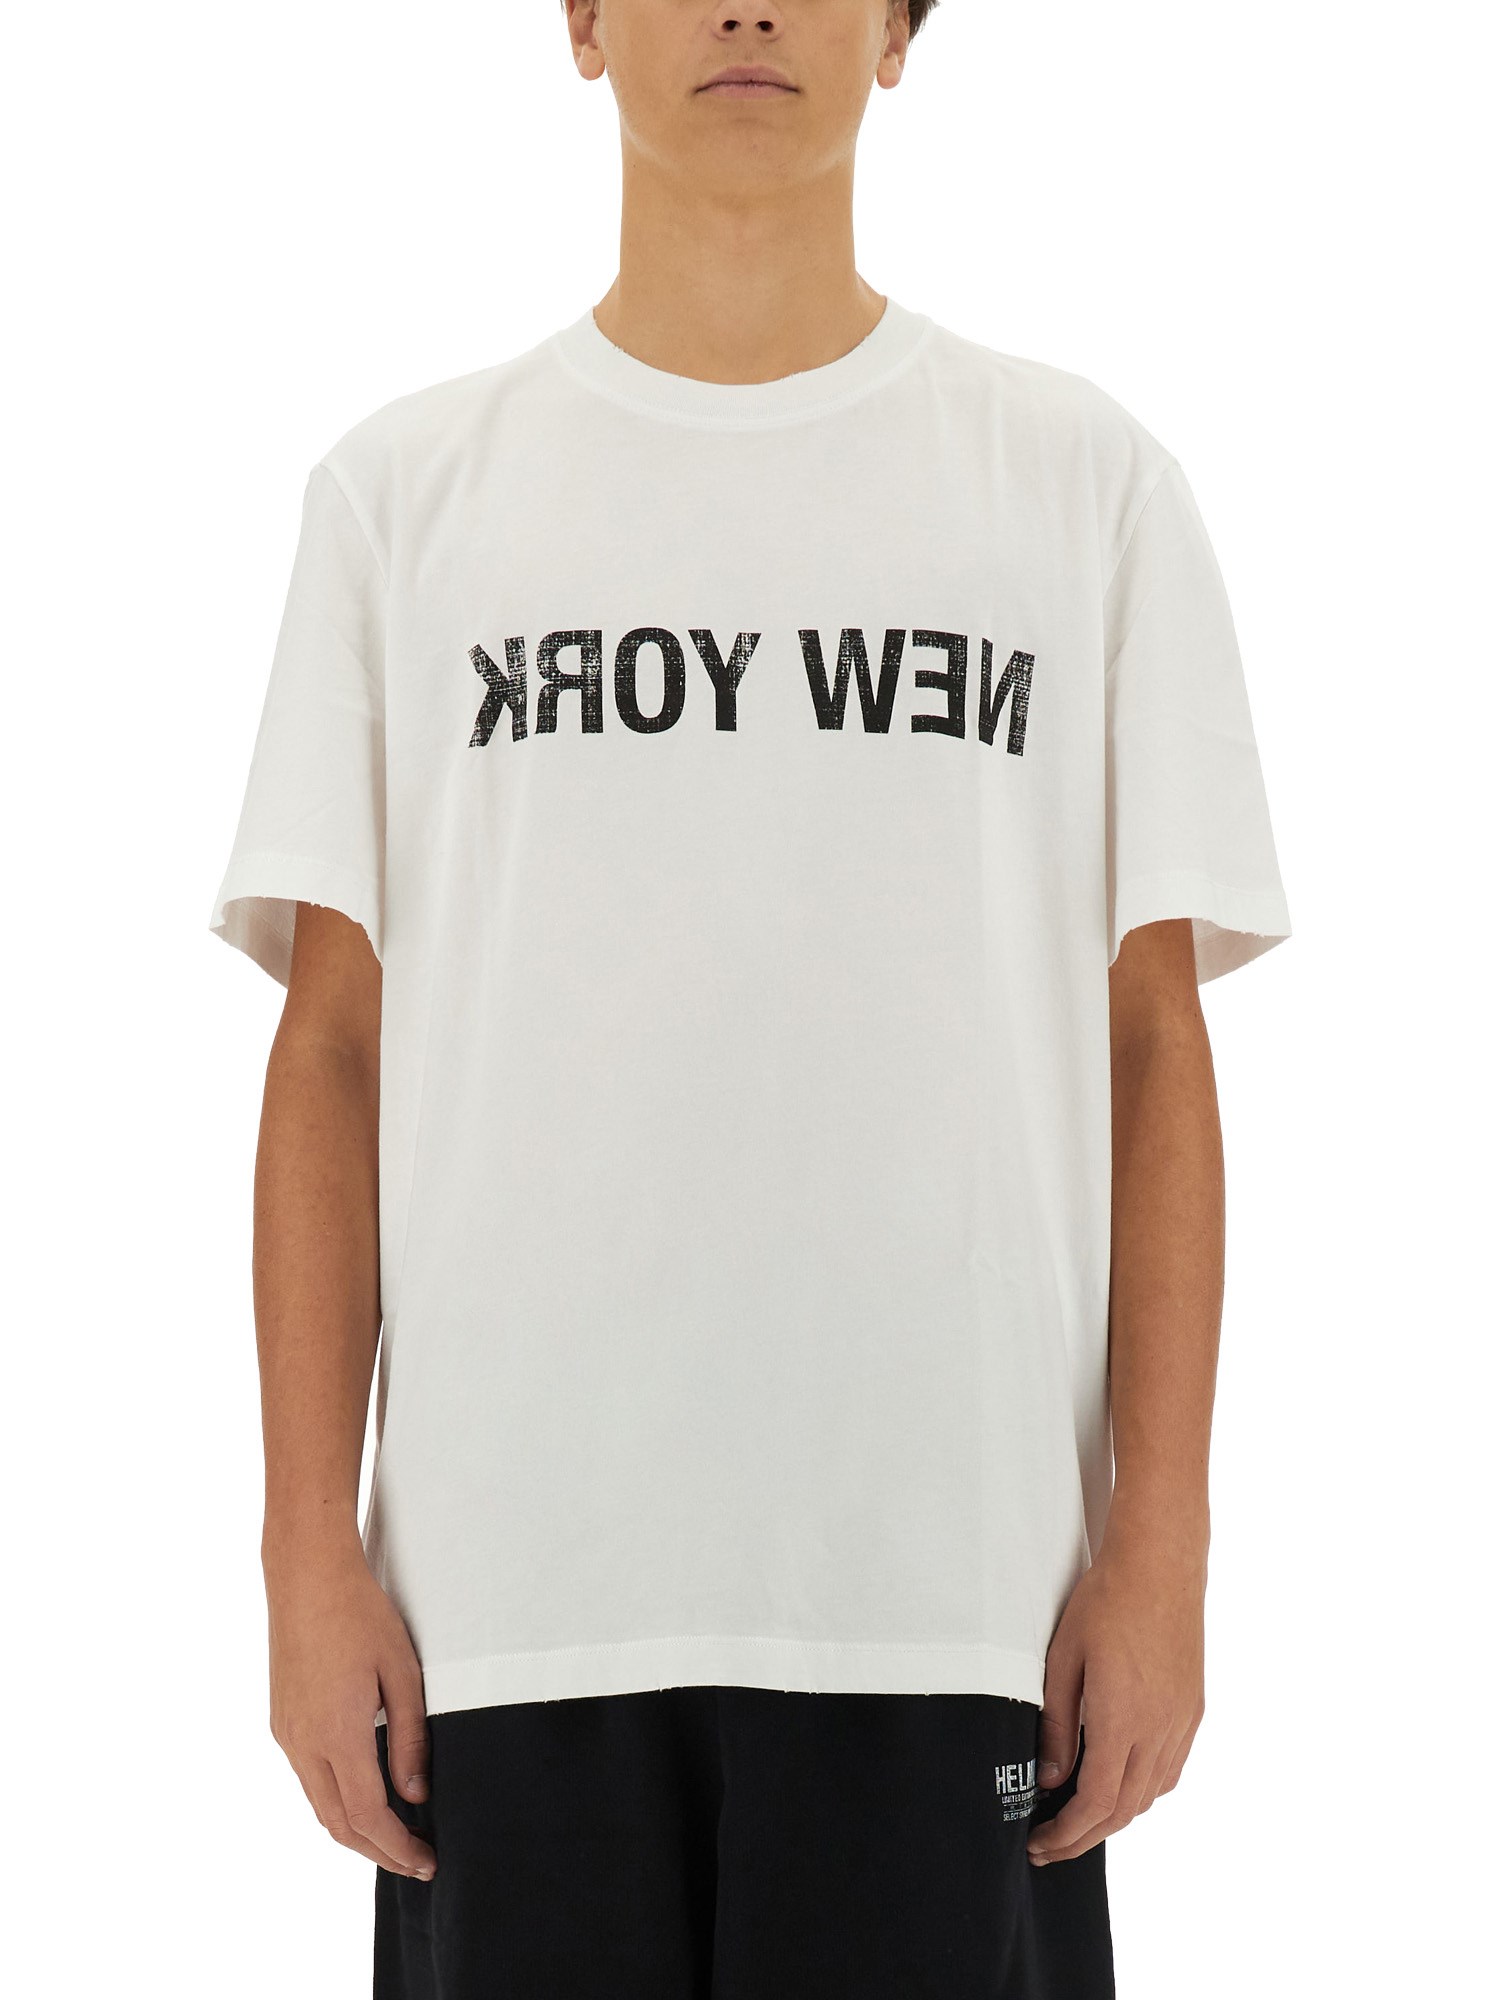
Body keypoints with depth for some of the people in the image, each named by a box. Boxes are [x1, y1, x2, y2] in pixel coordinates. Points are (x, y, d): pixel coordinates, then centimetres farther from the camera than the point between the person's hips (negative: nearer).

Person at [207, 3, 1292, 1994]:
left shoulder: (1083, 478, 8)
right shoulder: (406, 487, 9)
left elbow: (1153, 1042, 6)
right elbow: (334, 1047, 6)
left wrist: (1162, 1546, -1)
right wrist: (313, 1555, 0)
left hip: (956, 1581, 0)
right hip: (509, 1582, 1)